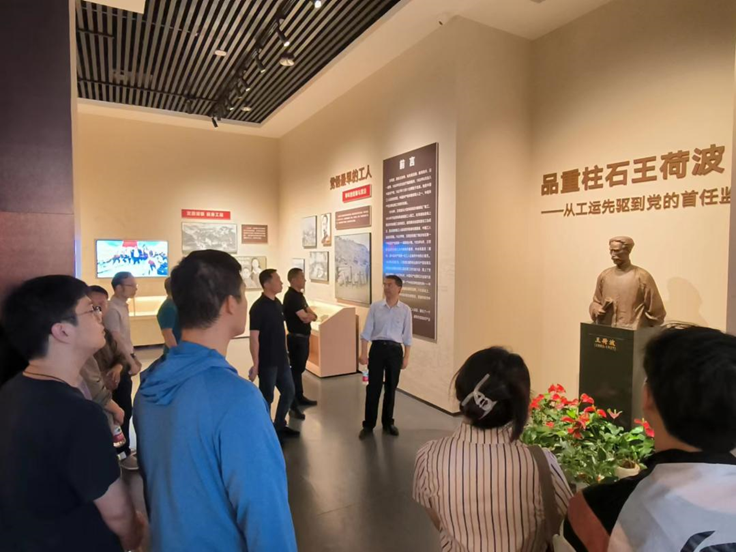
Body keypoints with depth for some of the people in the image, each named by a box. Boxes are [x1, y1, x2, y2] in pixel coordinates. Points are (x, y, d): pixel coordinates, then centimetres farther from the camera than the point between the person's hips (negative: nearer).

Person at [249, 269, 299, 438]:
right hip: (267, 362, -8)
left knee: (288, 392, 16)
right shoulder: (258, 307, -18)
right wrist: (255, 364, -20)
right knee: (266, 397, 6)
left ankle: (279, 426, 33)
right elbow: (254, 338, -19)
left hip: (281, 359, 8)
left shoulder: (277, 303, 6)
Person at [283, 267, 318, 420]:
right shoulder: (291, 297, -18)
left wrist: (308, 315, -11)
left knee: (300, 368, 18)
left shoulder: (299, 295, 12)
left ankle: (300, 397, 30)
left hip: (303, 337, 9)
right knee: (295, 369, -5)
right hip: (296, 338, -9)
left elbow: (313, 316, 11)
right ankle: (293, 405, 1)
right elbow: (305, 318, -23)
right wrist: (309, 315, -2)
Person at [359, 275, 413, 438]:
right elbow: (367, 331, 0)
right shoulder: (375, 307, 0)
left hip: (395, 350, 1)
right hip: (377, 348, 0)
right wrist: (363, 353, -6)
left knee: (391, 388, 11)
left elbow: (407, 336, 4)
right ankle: (368, 424, 16)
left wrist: (406, 357, 3)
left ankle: (388, 423, 28)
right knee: (373, 387, 3)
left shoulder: (405, 310, 1)